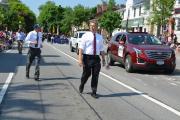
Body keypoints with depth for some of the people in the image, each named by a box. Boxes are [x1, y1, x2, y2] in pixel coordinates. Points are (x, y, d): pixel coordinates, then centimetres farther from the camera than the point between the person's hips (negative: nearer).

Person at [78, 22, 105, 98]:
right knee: (86, 74, 8)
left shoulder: (99, 37, 11)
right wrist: (80, 59, -16)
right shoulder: (86, 35, -2)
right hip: (87, 57, -3)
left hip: (96, 58, 3)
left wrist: (103, 59, 8)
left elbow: (101, 49, 13)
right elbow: (81, 48, -8)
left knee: (95, 76, 3)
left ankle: (94, 92, 13)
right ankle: (81, 86, 38)